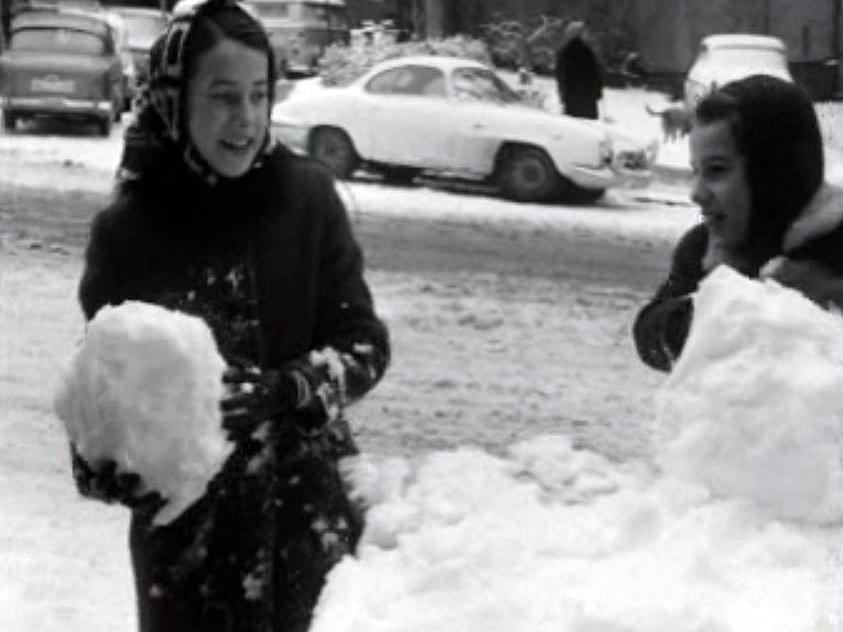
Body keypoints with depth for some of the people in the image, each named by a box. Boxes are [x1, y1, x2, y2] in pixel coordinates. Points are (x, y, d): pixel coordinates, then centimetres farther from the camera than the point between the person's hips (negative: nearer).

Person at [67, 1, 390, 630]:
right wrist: (105, 469, -18)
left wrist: (284, 389, -22)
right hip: (185, 518, 0)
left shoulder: (306, 195, -6)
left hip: (307, 505, 1)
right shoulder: (128, 226, -7)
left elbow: (366, 344, -4)